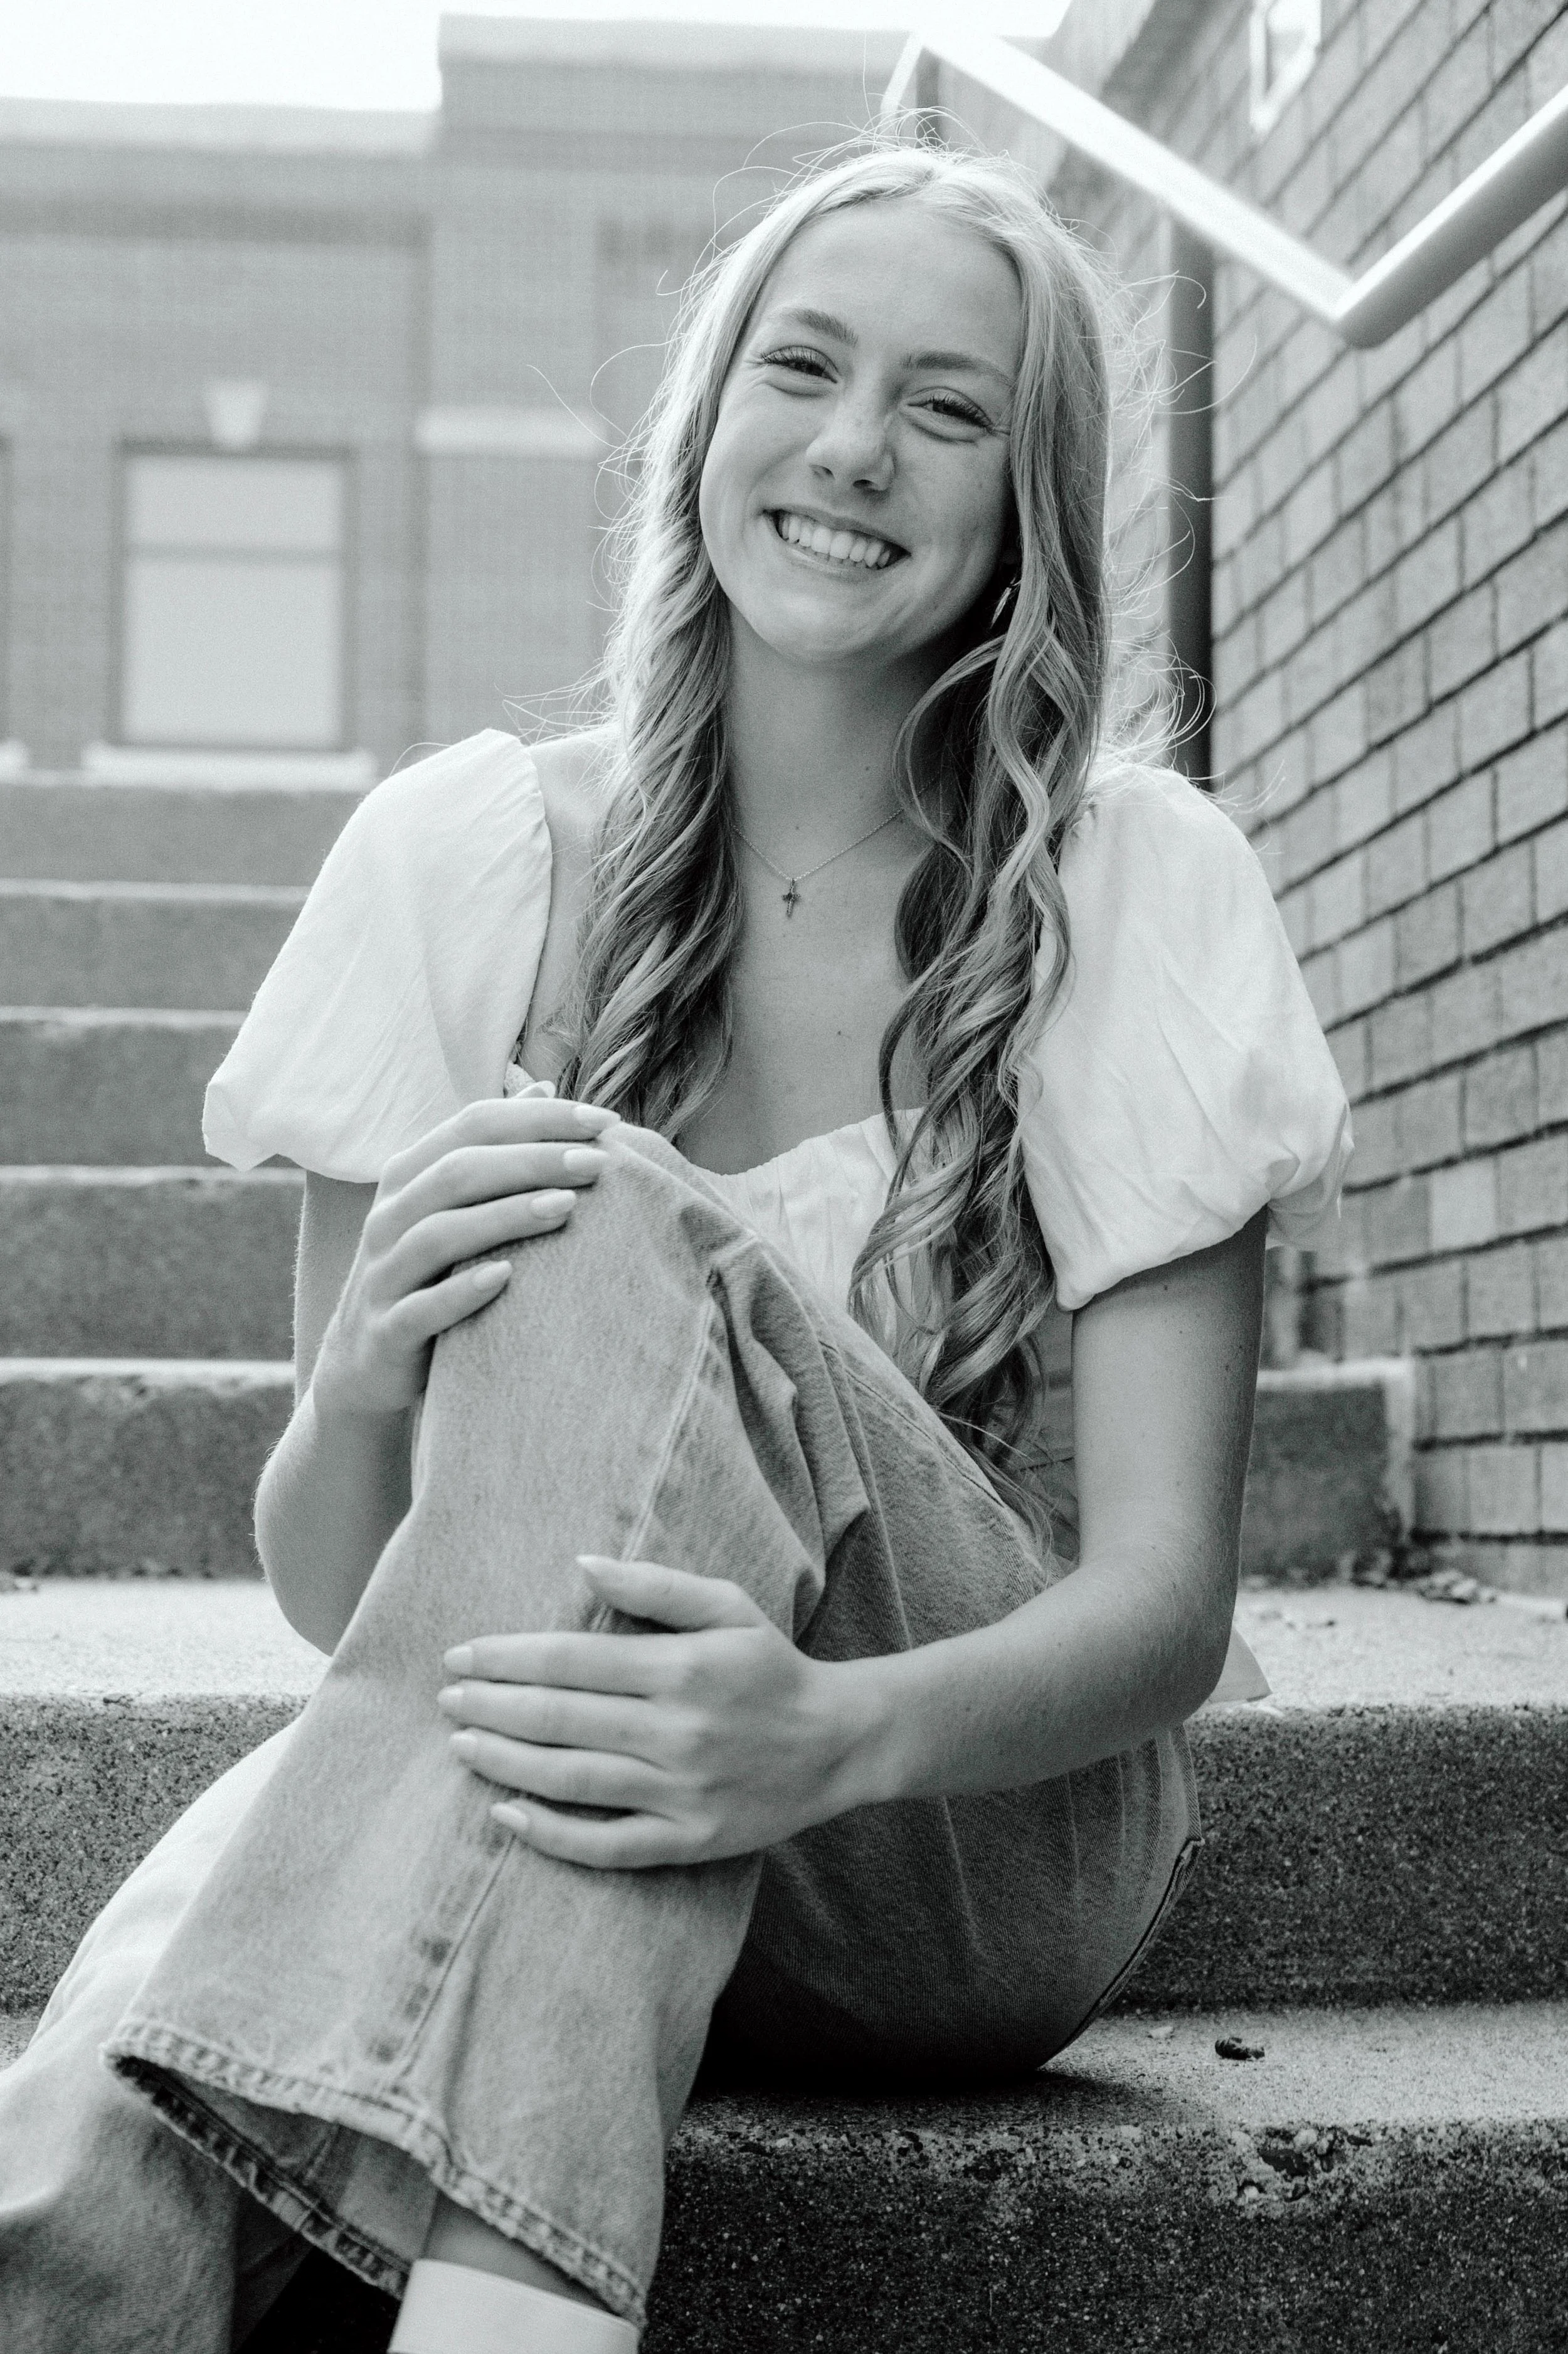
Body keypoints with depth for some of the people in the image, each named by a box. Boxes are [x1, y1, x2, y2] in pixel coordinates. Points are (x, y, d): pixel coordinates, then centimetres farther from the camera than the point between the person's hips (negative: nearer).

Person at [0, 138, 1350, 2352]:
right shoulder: (463, 858, 2)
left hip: (983, 1834, 0)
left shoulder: (1136, 884, -3)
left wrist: (834, 1731, -33)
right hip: (538, 1852, 1)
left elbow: (1165, 1598, -10)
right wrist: (365, 1376, -23)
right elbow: (328, 1585, 2)